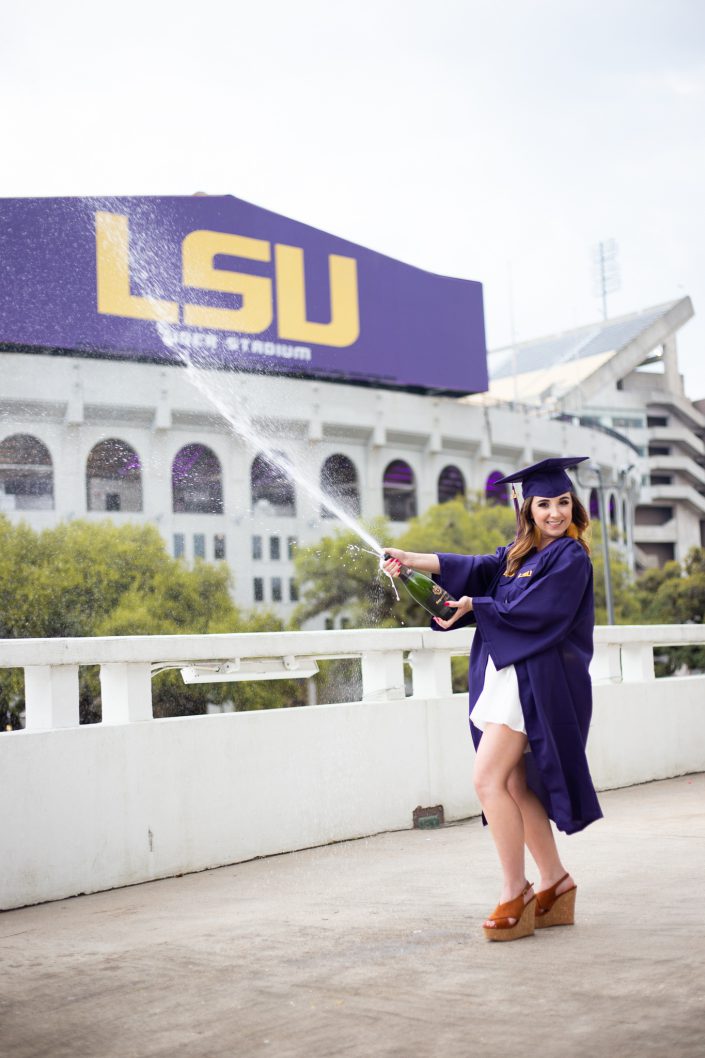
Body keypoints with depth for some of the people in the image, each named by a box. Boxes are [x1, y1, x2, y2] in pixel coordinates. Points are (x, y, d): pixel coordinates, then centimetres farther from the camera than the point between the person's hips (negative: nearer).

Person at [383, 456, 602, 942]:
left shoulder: (570, 558, -6)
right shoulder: (520, 554, 17)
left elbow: (530, 611, -15)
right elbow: (475, 567, 3)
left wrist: (472, 605, -4)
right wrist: (412, 559, -10)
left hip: (533, 680, -8)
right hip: (506, 675, 8)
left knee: (489, 779, -15)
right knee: (516, 787, 8)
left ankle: (515, 890, -6)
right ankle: (556, 883, 18)